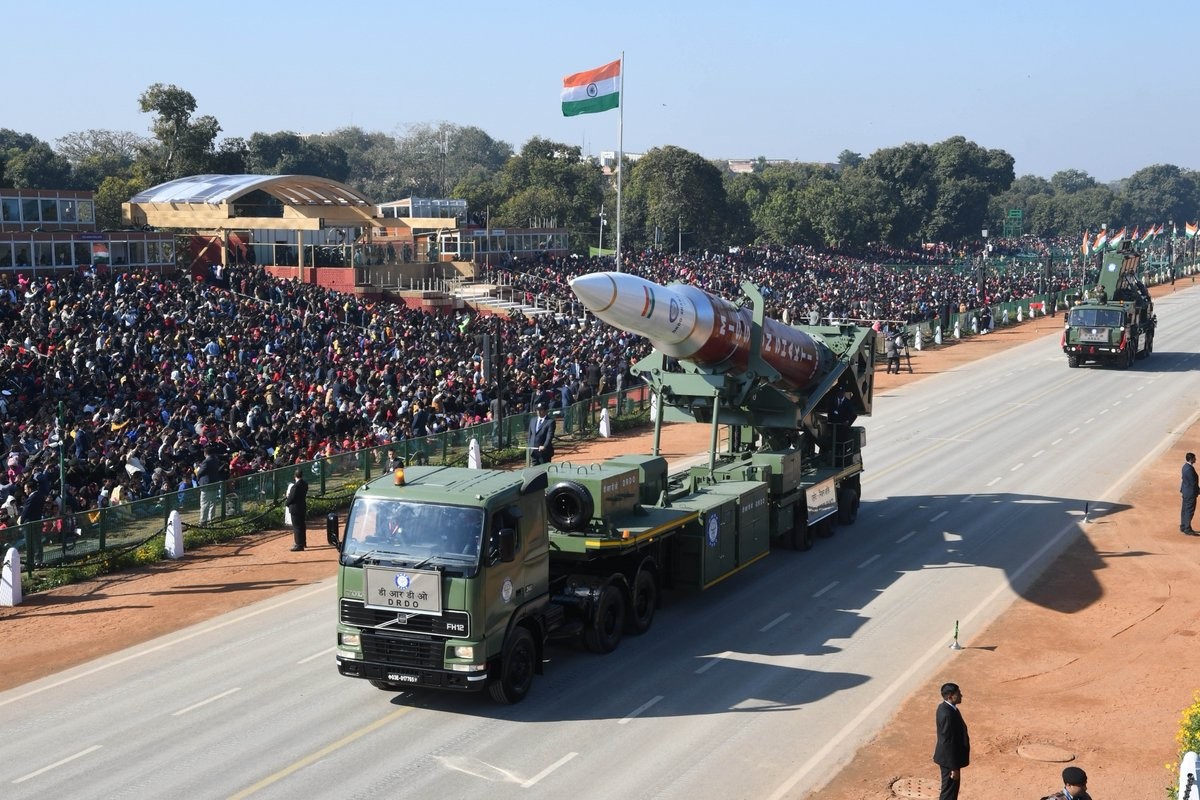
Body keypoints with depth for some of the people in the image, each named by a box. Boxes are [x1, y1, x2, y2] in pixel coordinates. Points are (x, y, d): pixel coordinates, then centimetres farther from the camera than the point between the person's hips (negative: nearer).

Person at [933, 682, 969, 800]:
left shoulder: (944, 707, 3)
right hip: (949, 759, -10)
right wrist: (954, 767, -21)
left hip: (947, 756, 10)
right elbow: (949, 743, -26)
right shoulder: (947, 714, -28)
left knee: (950, 789, 21)